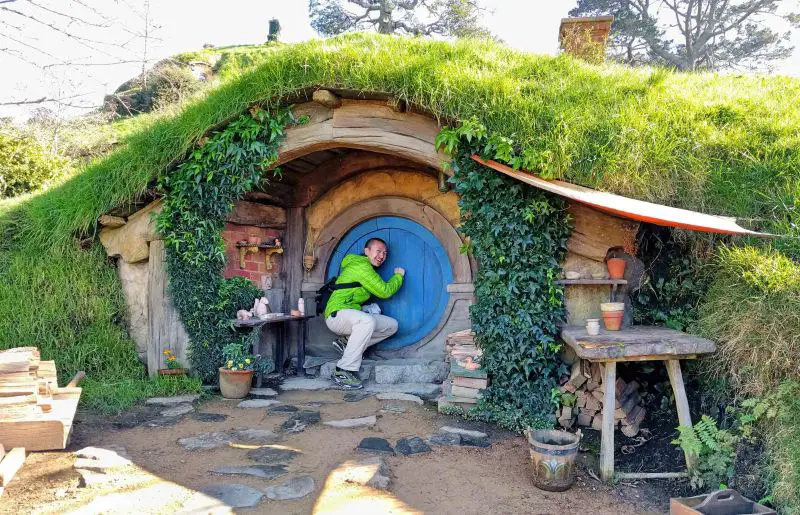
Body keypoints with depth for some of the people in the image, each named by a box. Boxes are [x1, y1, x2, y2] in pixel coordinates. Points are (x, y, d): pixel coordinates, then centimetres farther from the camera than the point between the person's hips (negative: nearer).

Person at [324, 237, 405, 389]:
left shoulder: (365, 267, 19)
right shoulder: (362, 266, -12)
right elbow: (385, 291, -12)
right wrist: (398, 276, 3)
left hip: (352, 316, 10)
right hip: (337, 314, -10)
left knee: (392, 325, 2)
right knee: (368, 321, -40)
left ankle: (349, 344, 1)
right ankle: (342, 371, -34)